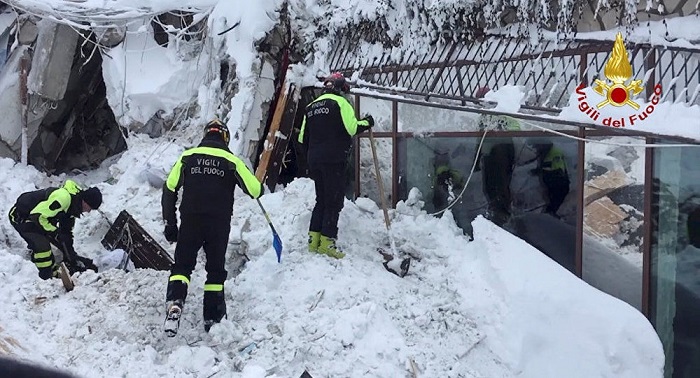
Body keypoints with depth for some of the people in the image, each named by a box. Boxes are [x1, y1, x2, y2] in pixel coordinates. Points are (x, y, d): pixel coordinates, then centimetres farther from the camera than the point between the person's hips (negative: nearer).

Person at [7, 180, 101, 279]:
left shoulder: (73, 204, -1)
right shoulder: (63, 197, -35)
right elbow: (37, 216, -34)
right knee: (41, 245, -22)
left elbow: (67, 230, 7)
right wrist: (55, 233, -26)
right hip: (20, 217, -10)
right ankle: (47, 278, -12)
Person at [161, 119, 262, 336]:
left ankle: (174, 303, -17)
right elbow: (255, 190, 1)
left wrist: (170, 224, 9)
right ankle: (212, 318, 16)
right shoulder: (231, 161, 2)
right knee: (216, 269, 13)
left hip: (190, 221, 1)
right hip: (219, 224, 0)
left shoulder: (188, 157, 7)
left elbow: (169, 189, 4)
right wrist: (258, 188, 26)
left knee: (182, 265, 7)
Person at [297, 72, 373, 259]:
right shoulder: (340, 102, -3)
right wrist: (366, 123, 3)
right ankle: (326, 242, -7)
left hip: (314, 159, 7)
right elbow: (351, 128, -16)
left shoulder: (311, 106, 19)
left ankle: (313, 240, 13)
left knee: (321, 199, 15)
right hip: (334, 159, -7)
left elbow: (303, 137, 19)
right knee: (334, 201, -3)